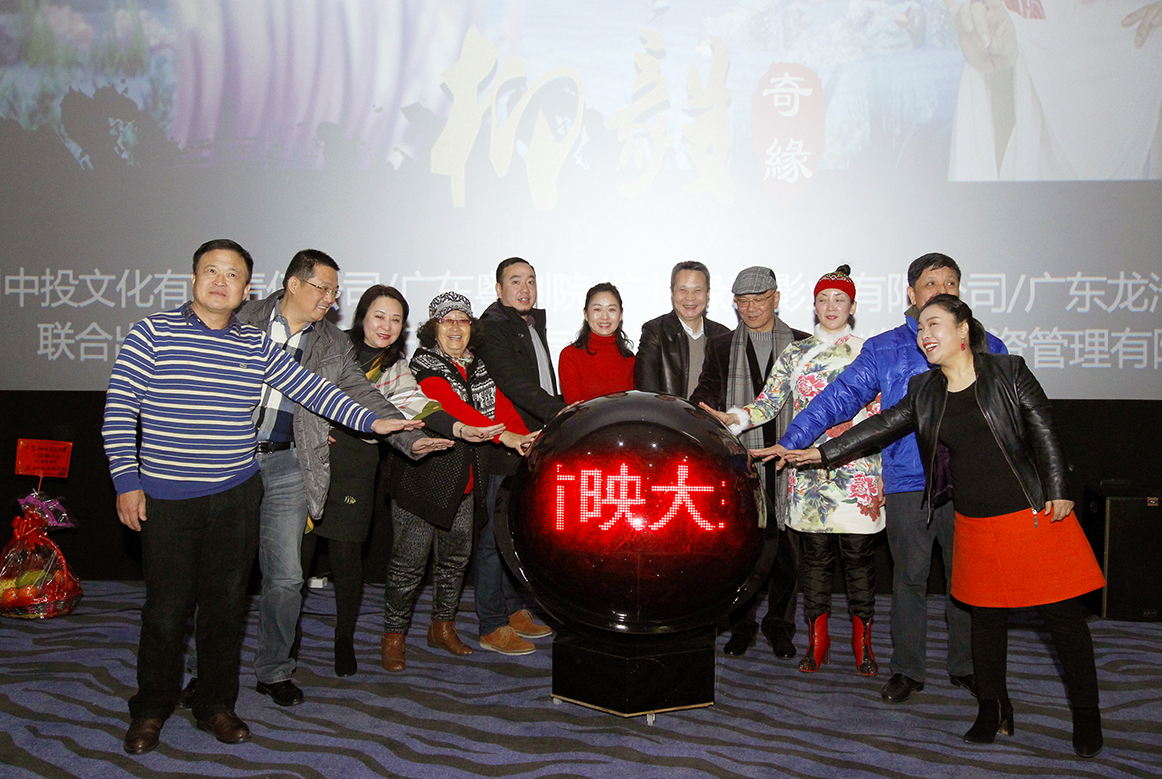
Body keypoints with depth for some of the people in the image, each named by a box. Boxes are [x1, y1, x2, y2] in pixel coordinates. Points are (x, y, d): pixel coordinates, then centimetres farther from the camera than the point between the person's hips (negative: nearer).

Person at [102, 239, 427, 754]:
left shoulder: (257, 346, 7)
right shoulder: (153, 333, -4)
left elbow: (310, 389, 7)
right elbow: (119, 409, -5)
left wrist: (370, 422, 0)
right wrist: (127, 480, -9)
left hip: (236, 496, 3)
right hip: (166, 498, -3)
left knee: (226, 604, 10)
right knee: (166, 606, 3)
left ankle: (215, 705, 26)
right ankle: (151, 710, 24)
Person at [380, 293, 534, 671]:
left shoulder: (478, 367, 12)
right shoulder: (424, 364, -10)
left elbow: (501, 404, 4)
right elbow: (452, 408, -25)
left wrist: (524, 438, -15)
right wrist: (503, 434, -33)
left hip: (465, 483, 7)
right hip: (422, 477, -6)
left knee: (456, 558, 16)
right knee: (409, 562, -1)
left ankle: (442, 626, 33)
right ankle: (394, 636, 14)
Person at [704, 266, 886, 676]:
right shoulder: (795, 353, 10)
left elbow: (882, 415, 6)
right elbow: (768, 402, 4)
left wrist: (882, 474, 1)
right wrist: (734, 418, -15)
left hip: (858, 469, -1)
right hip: (808, 471, 1)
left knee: (859, 555, 2)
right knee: (815, 555, 5)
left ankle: (862, 639, 18)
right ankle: (817, 638, 19)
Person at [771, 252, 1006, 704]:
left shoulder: (987, 348, 10)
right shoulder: (884, 349, 6)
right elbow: (841, 396, 0)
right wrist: (792, 442, -9)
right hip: (909, 482, -1)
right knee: (910, 577, 6)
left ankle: (966, 666, 27)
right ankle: (907, 669, 20)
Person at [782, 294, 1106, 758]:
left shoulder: (1008, 371, -3)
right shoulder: (925, 392, 8)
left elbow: (1044, 431, -4)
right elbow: (880, 427, 6)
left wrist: (1058, 491, -11)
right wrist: (822, 453, 0)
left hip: (1036, 514, -3)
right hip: (976, 524, 4)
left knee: (1062, 615, 1)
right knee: (986, 616, 10)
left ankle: (1086, 716, 17)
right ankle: (993, 710, 25)